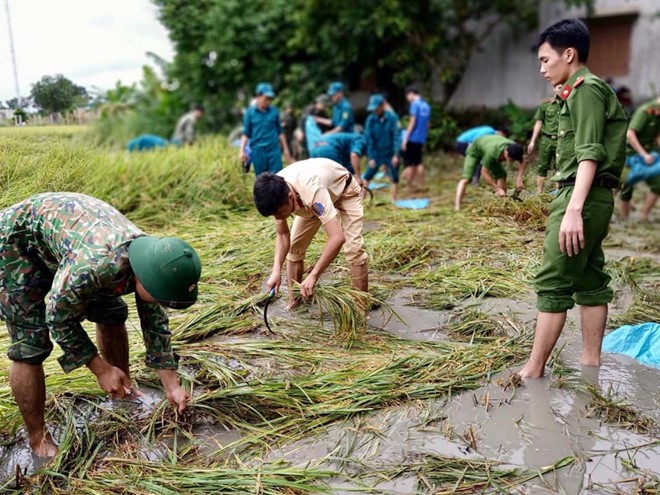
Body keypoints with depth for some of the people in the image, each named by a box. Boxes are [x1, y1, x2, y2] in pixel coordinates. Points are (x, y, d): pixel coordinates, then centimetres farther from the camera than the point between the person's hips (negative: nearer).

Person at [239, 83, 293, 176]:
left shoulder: (274, 111, 5)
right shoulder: (250, 112, 2)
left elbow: (280, 132, 13)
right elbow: (246, 134, 5)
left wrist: (285, 149, 15)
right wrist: (242, 150, -6)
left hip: (274, 150, 1)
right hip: (258, 151, 0)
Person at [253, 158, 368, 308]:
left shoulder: (312, 189, -47)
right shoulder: (275, 195, -27)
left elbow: (338, 237, -52)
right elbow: (282, 235, -13)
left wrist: (313, 275, -51)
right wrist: (276, 270, -28)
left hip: (344, 191, -5)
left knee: (353, 248, -21)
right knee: (294, 247, -4)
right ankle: (293, 302, 11)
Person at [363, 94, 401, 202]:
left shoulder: (392, 118, -13)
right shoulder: (370, 119, -9)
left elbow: (396, 136, -12)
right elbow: (368, 139, -7)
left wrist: (395, 155, -17)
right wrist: (371, 157, -10)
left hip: (390, 154, -1)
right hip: (376, 154, 1)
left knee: (394, 178, 5)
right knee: (367, 176, 2)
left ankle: (393, 201, 16)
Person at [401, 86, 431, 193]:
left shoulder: (415, 104, -9)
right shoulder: (426, 105, 13)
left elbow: (412, 122, -14)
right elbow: (427, 124, 16)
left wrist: (405, 138, -13)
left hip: (412, 138, -7)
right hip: (421, 139, 7)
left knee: (408, 163, 0)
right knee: (418, 162, 16)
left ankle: (409, 187, 1)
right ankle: (421, 185, 18)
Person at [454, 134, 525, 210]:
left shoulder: (514, 148, -30)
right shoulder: (491, 152, -46)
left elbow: (523, 163, -13)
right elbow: (485, 173, -35)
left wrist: (519, 179, -27)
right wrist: (497, 189, -35)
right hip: (475, 152, -6)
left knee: (501, 175, -7)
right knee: (465, 178, -21)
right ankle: (457, 206, -29)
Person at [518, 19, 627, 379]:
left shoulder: (586, 88, -9)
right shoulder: (585, 91, 20)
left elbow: (590, 155, -19)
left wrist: (573, 210, -27)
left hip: (583, 197, -10)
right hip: (590, 198, 10)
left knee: (552, 283, -9)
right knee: (589, 281, 10)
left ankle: (533, 372, -4)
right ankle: (591, 363, 18)